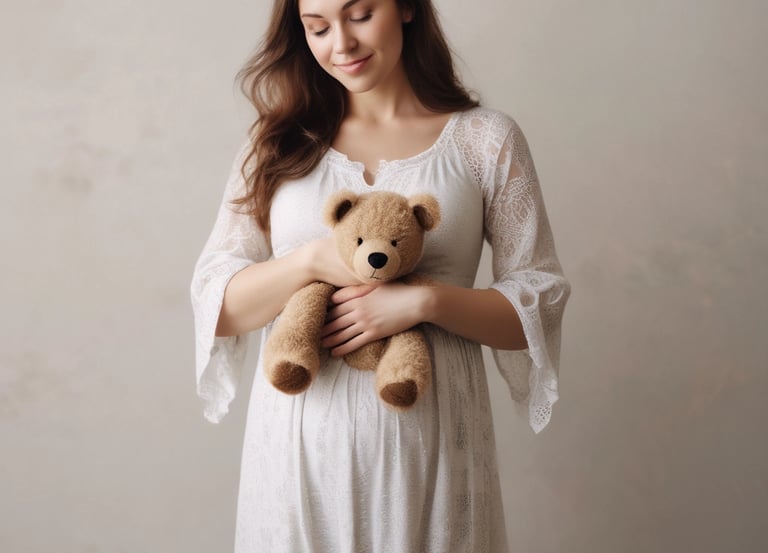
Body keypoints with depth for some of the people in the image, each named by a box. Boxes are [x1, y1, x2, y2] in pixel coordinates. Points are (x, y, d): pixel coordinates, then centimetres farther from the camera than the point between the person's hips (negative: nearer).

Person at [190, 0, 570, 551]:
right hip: (300, 444, 2)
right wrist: (310, 262, -15)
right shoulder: (279, 141, 7)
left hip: (429, 441, -1)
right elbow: (216, 305, 1)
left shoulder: (486, 139, 2)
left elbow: (540, 306, -1)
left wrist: (427, 301, -16)